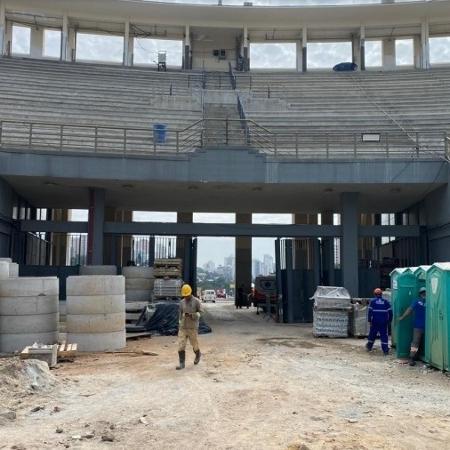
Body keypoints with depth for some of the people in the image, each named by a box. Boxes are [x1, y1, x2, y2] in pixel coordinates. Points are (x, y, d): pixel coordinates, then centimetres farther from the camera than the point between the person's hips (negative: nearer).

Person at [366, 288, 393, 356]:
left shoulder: (372, 301, -1)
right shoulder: (386, 301, 5)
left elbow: (370, 311, -7)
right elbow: (390, 312, 3)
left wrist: (369, 320, -3)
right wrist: (389, 320, 11)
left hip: (375, 322, -1)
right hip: (384, 322, 1)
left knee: (372, 334, 14)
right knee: (384, 335, 3)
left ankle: (369, 347, 31)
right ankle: (386, 351, -2)